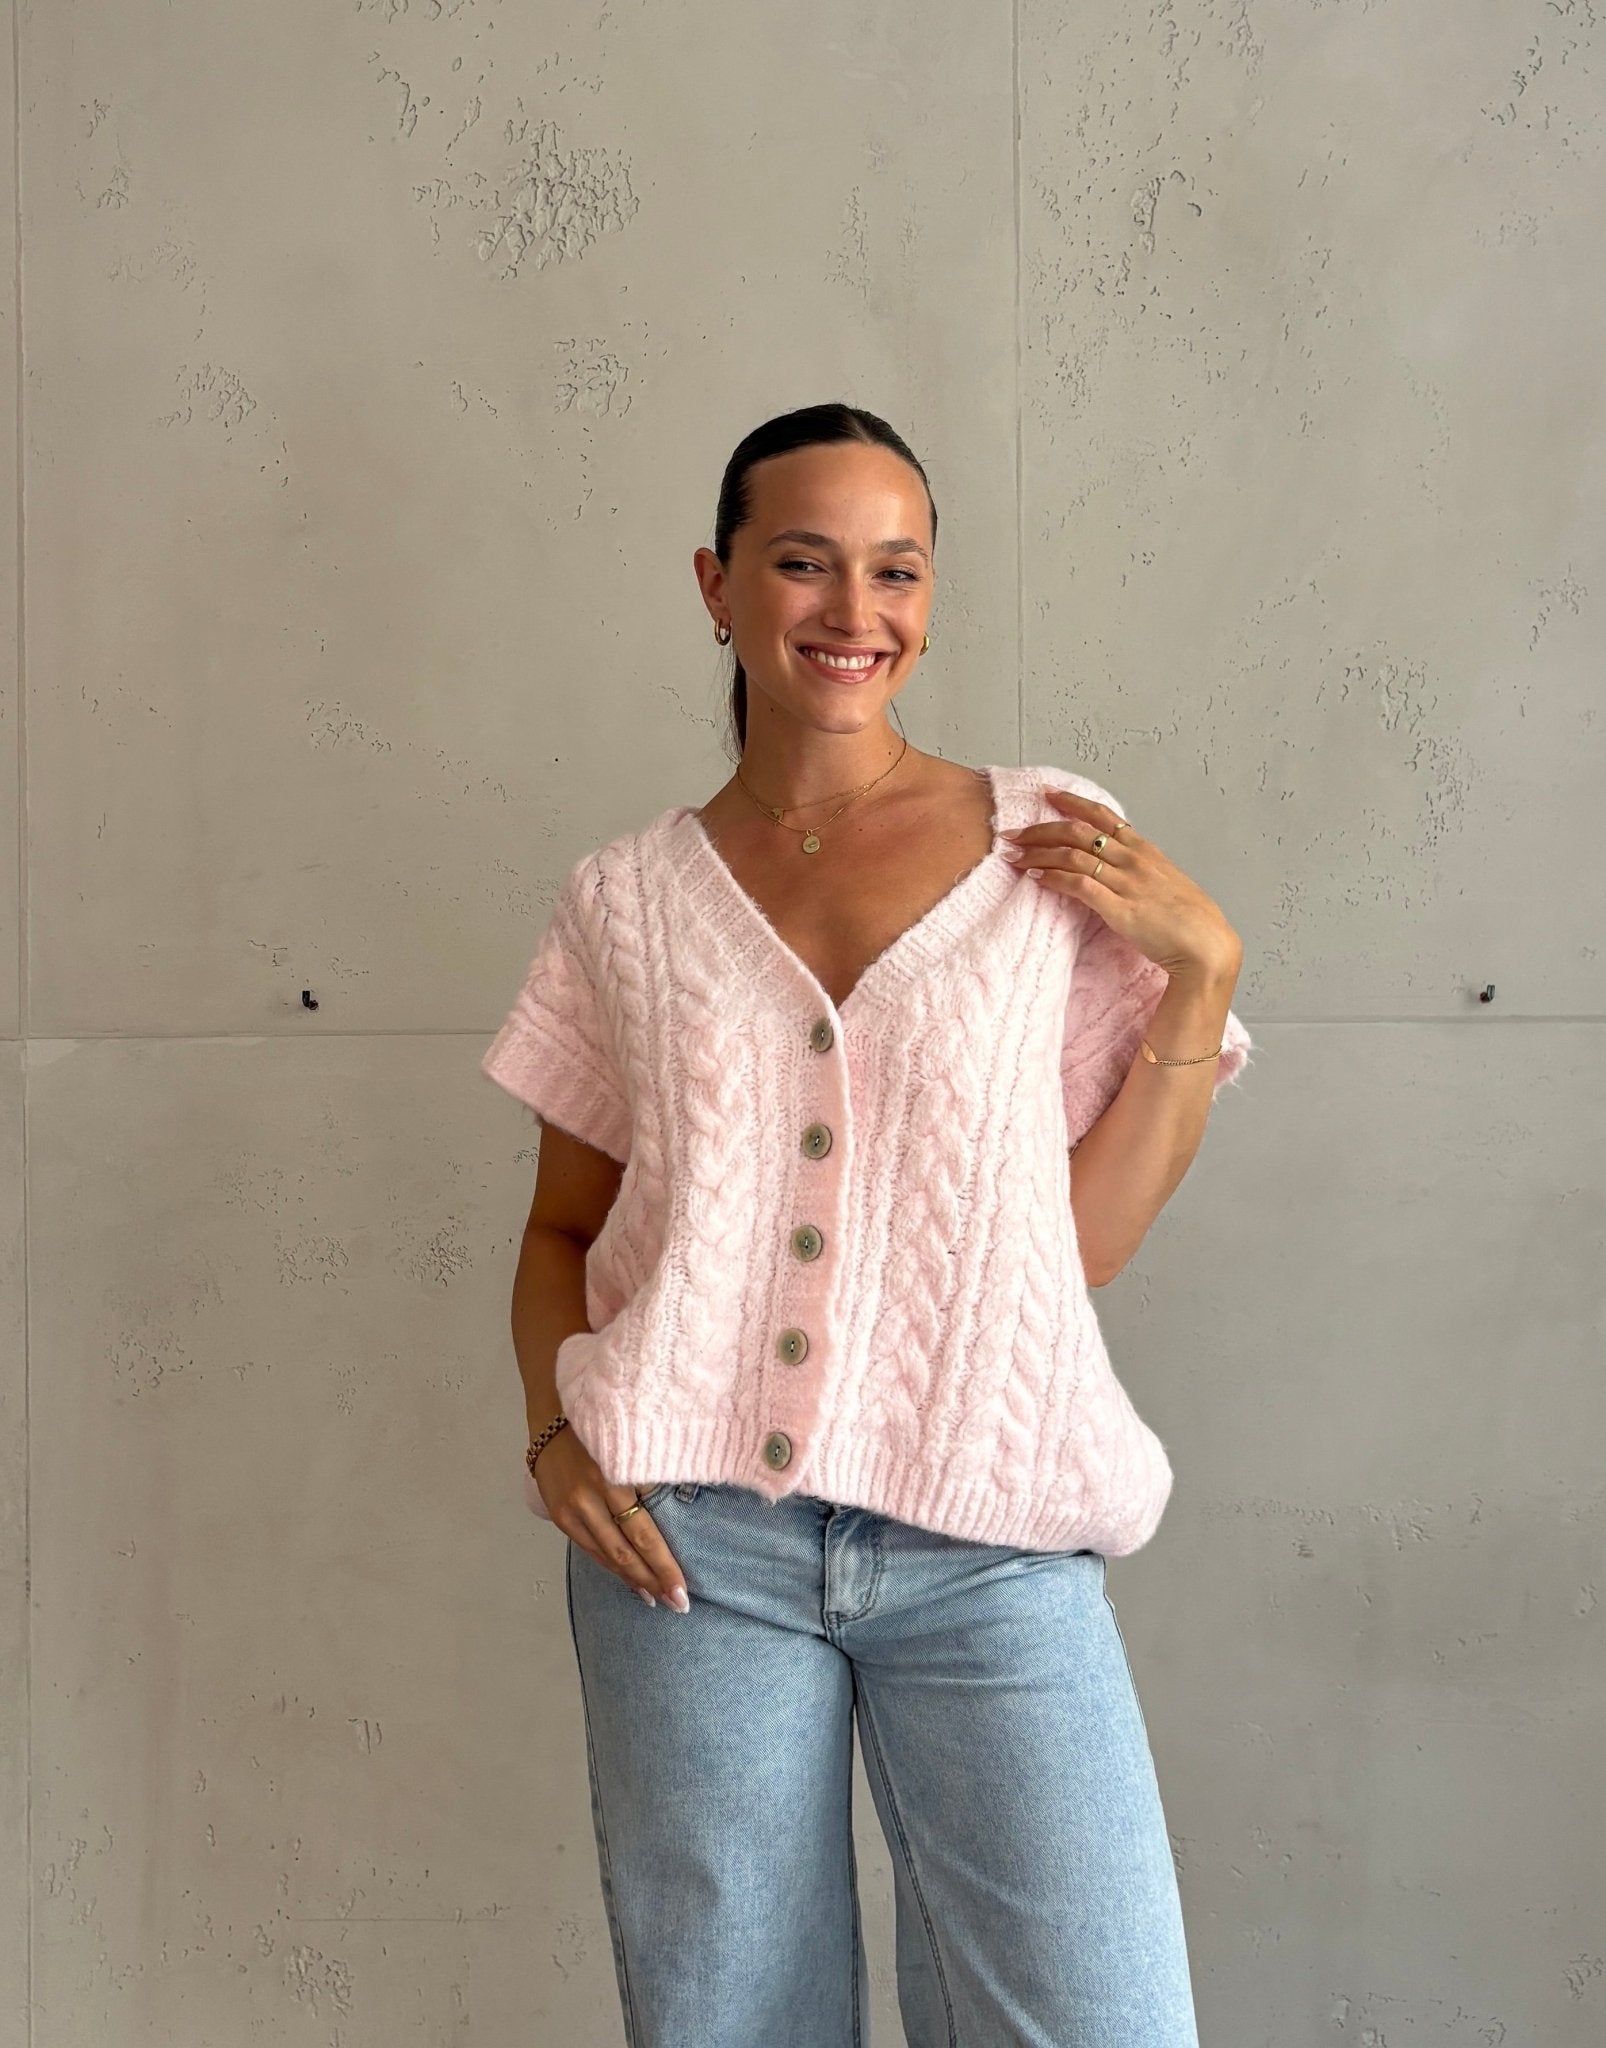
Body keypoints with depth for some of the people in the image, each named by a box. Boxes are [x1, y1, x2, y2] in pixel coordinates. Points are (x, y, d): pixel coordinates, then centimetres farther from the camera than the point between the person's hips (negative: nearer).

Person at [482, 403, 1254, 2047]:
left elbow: (1089, 1236, 3)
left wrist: (1200, 971, -5)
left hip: (990, 1545, 0)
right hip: (690, 1541, 1)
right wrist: (556, 1429, -4)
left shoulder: (1056, 844, 4)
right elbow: (563, 1229, 14)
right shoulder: (628, 900, 6)